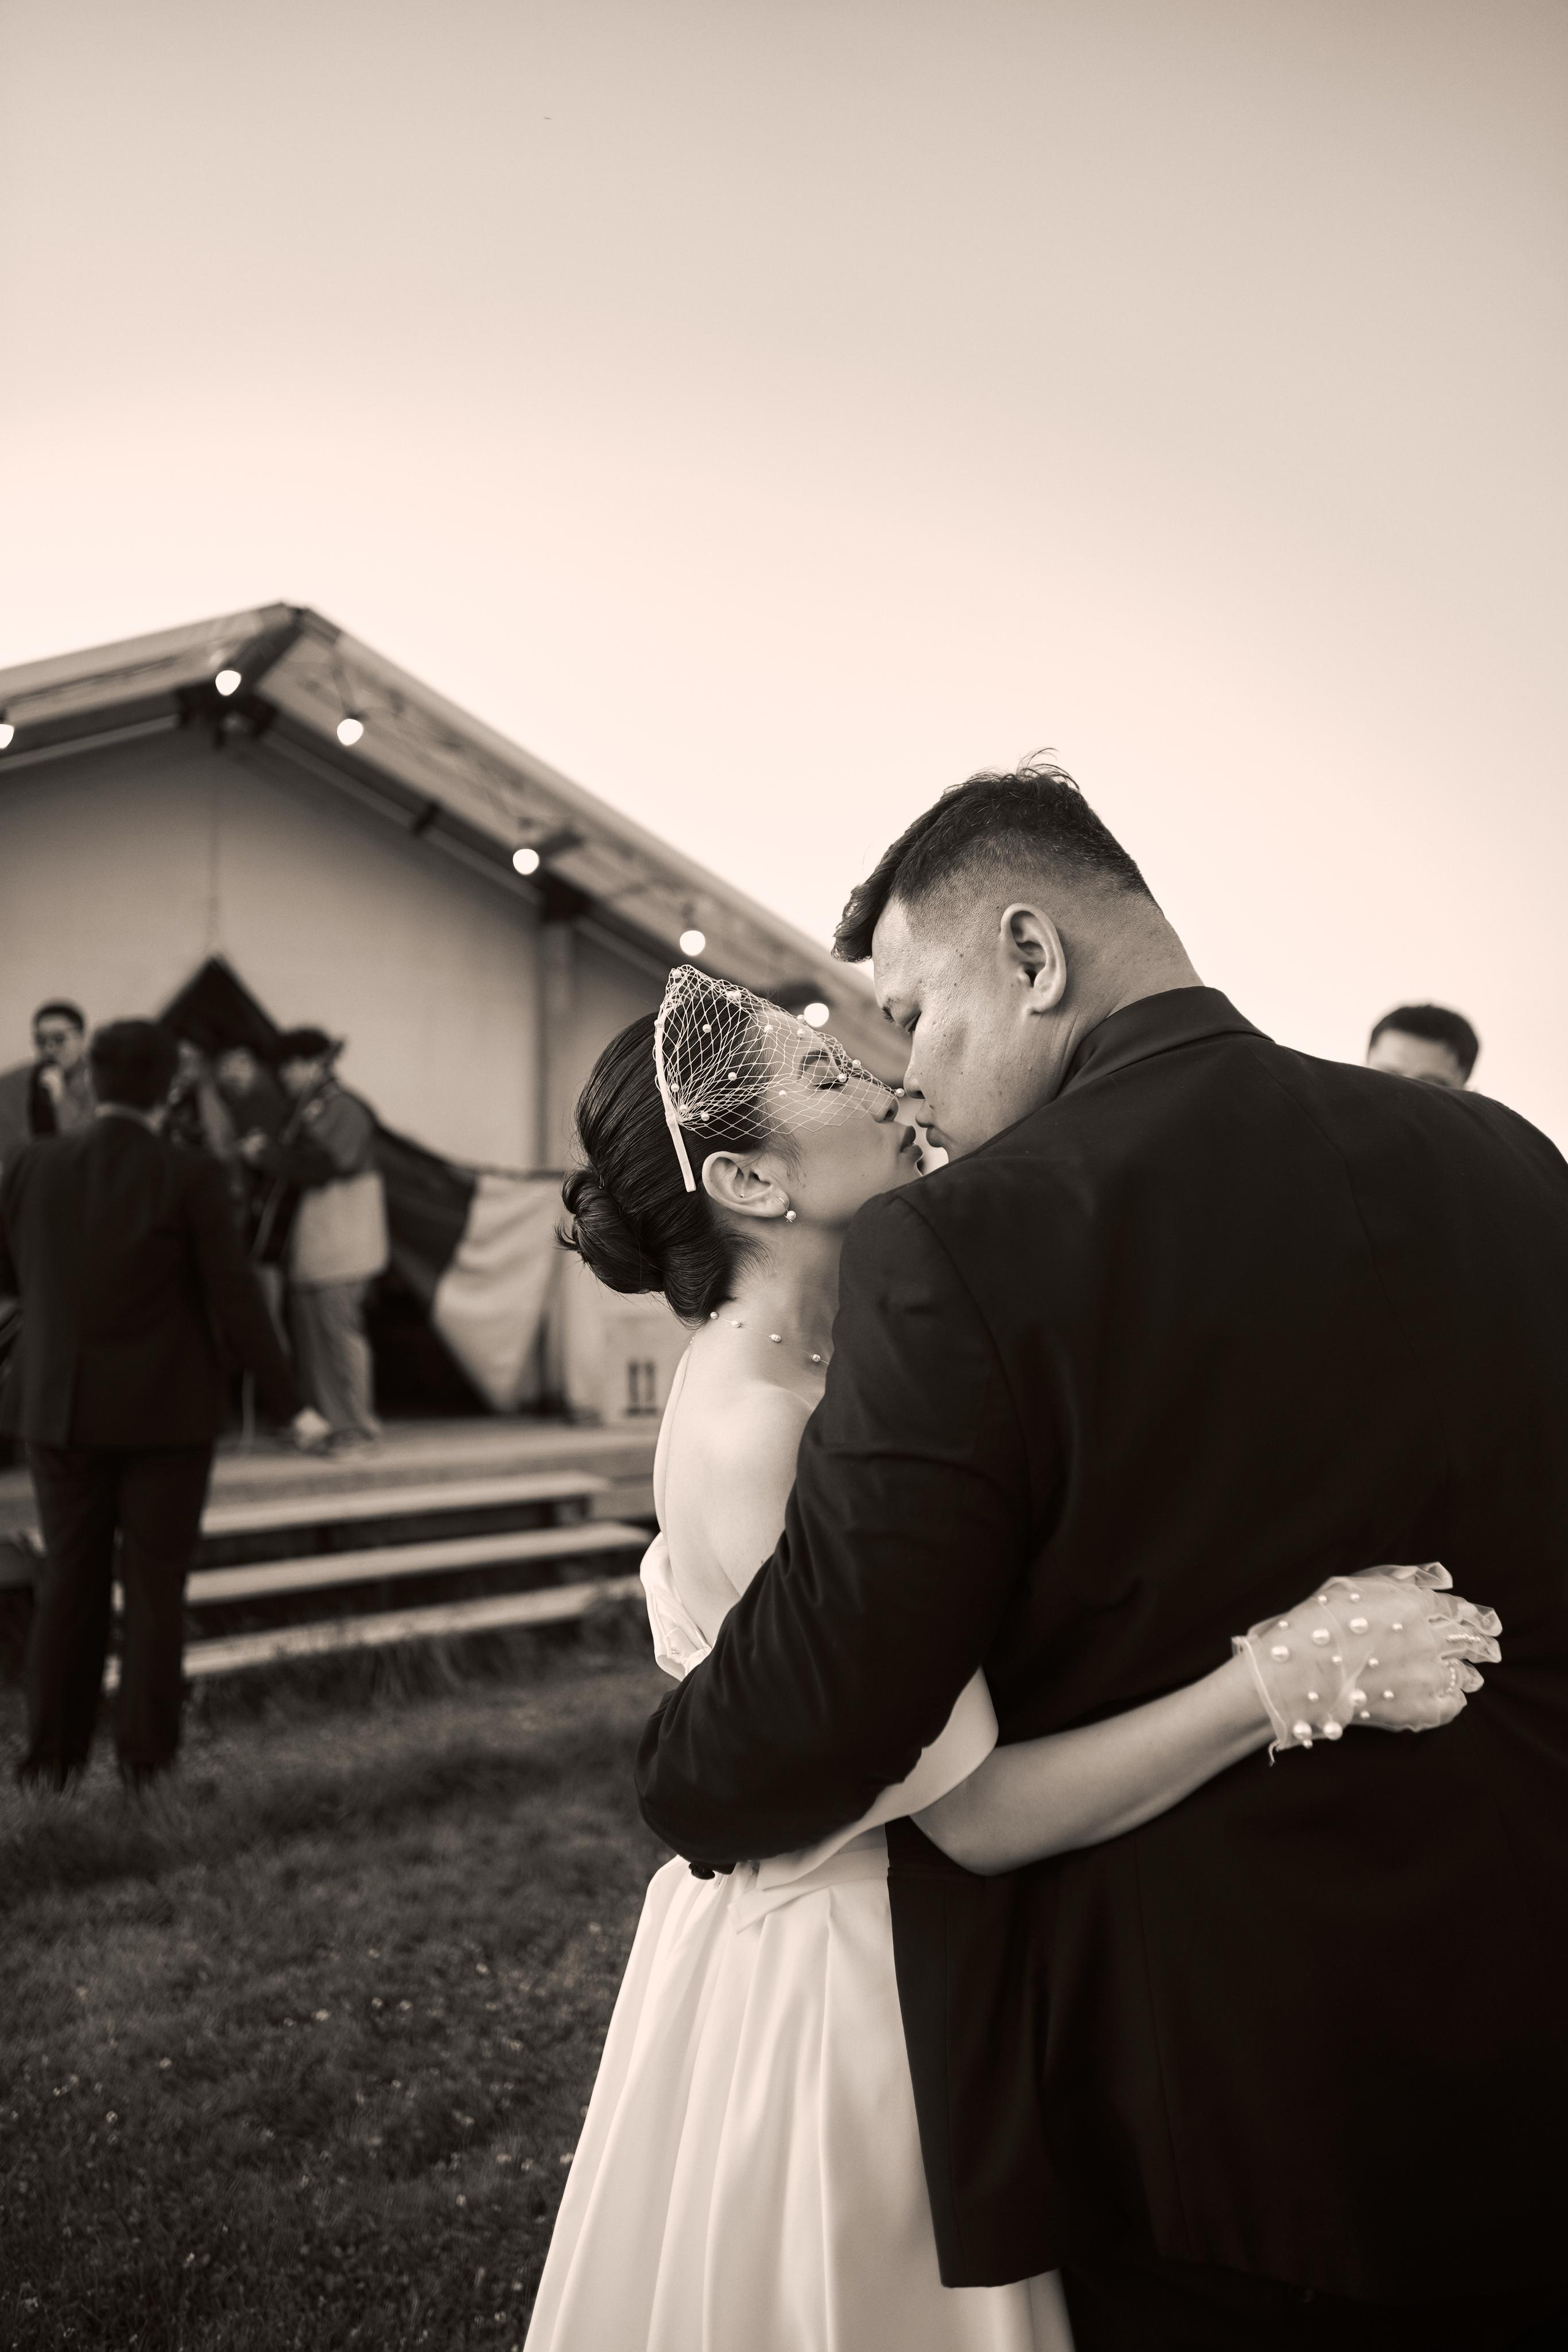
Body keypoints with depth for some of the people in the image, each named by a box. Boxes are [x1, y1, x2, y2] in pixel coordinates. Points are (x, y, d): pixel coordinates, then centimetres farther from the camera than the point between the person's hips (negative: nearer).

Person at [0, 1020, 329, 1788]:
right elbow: (236, 1302, -13)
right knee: (154, 1584, 8)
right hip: (165, 1410, -3)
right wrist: (288, 1404, -4)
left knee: (71, 1580, 13)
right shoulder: (191, 1179, -13)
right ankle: (145, 1752, 12)